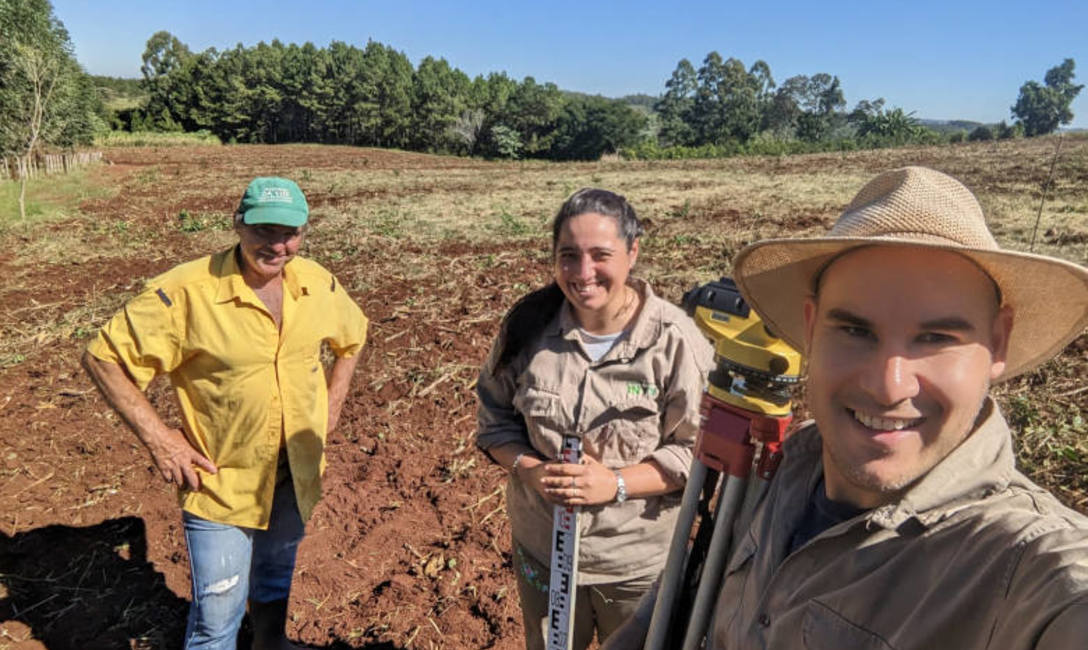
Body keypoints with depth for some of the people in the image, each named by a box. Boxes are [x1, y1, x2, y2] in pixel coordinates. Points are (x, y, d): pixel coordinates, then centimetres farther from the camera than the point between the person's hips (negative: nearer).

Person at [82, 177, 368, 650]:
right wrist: (156, 436, -16)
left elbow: (352, 336, 12)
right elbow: (103, 357, -13)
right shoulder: (187, 292, -21)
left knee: (275, 580, 27)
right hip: (221, 482, -4)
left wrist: (331, 407, 5)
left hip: (297, 474, 4)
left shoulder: (318, 285, -7)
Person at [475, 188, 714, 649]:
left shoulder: (674, 340, -19)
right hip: (540, 550, 3)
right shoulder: (529, 326, -10)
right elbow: (494, 417, 1)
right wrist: (528, 468, -18)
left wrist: (616, 483, -25)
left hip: (638, 563, -2)